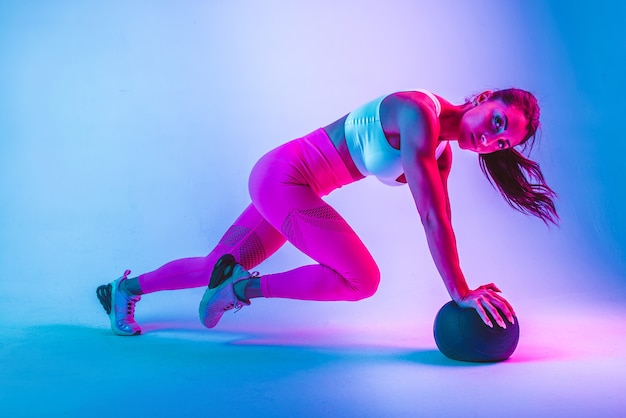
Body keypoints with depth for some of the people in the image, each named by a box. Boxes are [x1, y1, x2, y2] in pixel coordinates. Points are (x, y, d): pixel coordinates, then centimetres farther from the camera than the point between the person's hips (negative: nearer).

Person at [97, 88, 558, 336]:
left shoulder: (442, 150, 4)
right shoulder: (419, 113, -24)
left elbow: (441, 224, 6)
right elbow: (431, 216, -28)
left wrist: (463, 287, 1)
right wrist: (461, 292, -24)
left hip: (288, 183, 9)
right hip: (283, 176, -9)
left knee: (224, 266, 17)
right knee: (362, 278, -17)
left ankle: (126, 288, 34)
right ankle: (244, 287, -5)